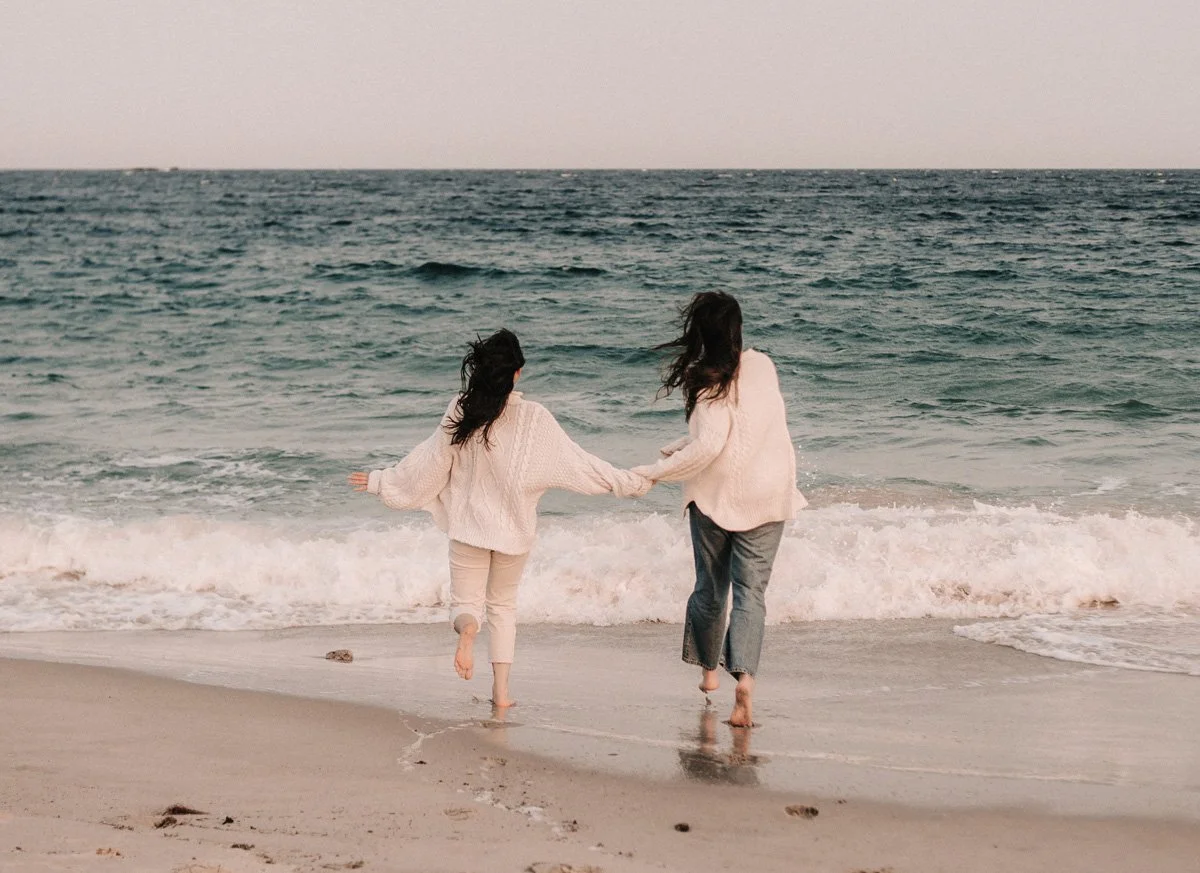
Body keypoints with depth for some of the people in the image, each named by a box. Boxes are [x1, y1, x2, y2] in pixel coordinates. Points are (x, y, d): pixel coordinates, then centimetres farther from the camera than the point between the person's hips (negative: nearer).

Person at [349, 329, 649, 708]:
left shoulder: (461, 410, -9)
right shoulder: (533, 417, -13)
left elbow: (429, 463, -1)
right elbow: (575, 462, -9)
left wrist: (380, 481, 13)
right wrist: (629, 482, 1)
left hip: (469, 524, 0)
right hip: (515, 528, 0)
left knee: (465, 602, 11)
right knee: (503, 605, 19)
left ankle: (467, 628, -27)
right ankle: (501, 689, 14)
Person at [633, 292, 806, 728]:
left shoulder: (712, 381, -16)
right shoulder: (763, 366, 3)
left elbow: (707, 447, -24)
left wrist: (654, 472, -16)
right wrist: (679, 447, 12)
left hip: (716, 496, -3)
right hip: (767, 496, 3)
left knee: (710, 587, 17)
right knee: (751, 591, 0)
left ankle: (709, 669, 33)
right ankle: (744, 679, -19)